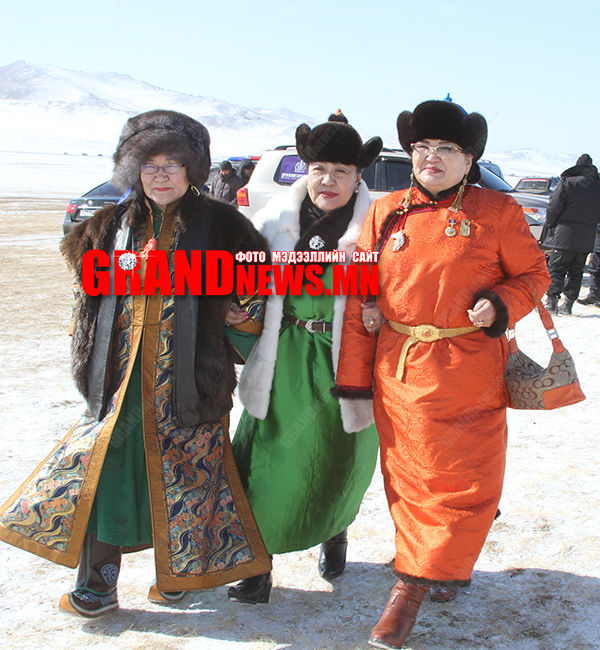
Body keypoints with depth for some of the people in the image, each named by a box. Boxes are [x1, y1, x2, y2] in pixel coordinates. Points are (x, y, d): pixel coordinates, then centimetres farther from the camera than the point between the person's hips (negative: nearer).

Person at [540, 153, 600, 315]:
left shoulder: (567, 183, -7)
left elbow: (553, 208, -9)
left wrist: (550, 225, 7)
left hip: (564, 236, -5)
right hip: (587, 240, 5)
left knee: (556, 269, 0)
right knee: (576, 272, 12)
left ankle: (551, 302, -8)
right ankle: (568, 304, 13)